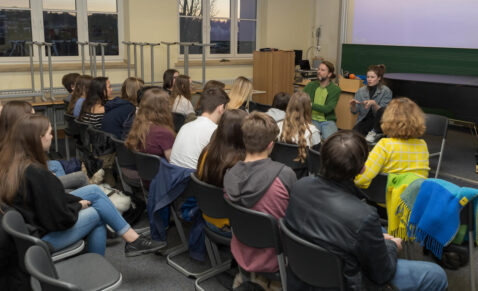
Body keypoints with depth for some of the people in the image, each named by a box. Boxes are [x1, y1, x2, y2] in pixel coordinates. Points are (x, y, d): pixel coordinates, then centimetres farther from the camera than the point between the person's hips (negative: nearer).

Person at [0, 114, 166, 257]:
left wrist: (77, 201, 1)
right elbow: (61, 219, -24)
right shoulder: (36, 174, -29)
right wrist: (78, 206, -5)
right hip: (42, 237, -9)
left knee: (95, 191, 6)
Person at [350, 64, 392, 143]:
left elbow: (382, 112, -14)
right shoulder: (361, 91, 3)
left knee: (382, 110, -33)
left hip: (379, 122, 0)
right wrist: (353, 105, -22)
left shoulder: (386, 91, -6)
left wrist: (374, 104, -32)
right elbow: (354, 111, 1)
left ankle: (374, 132, -12)